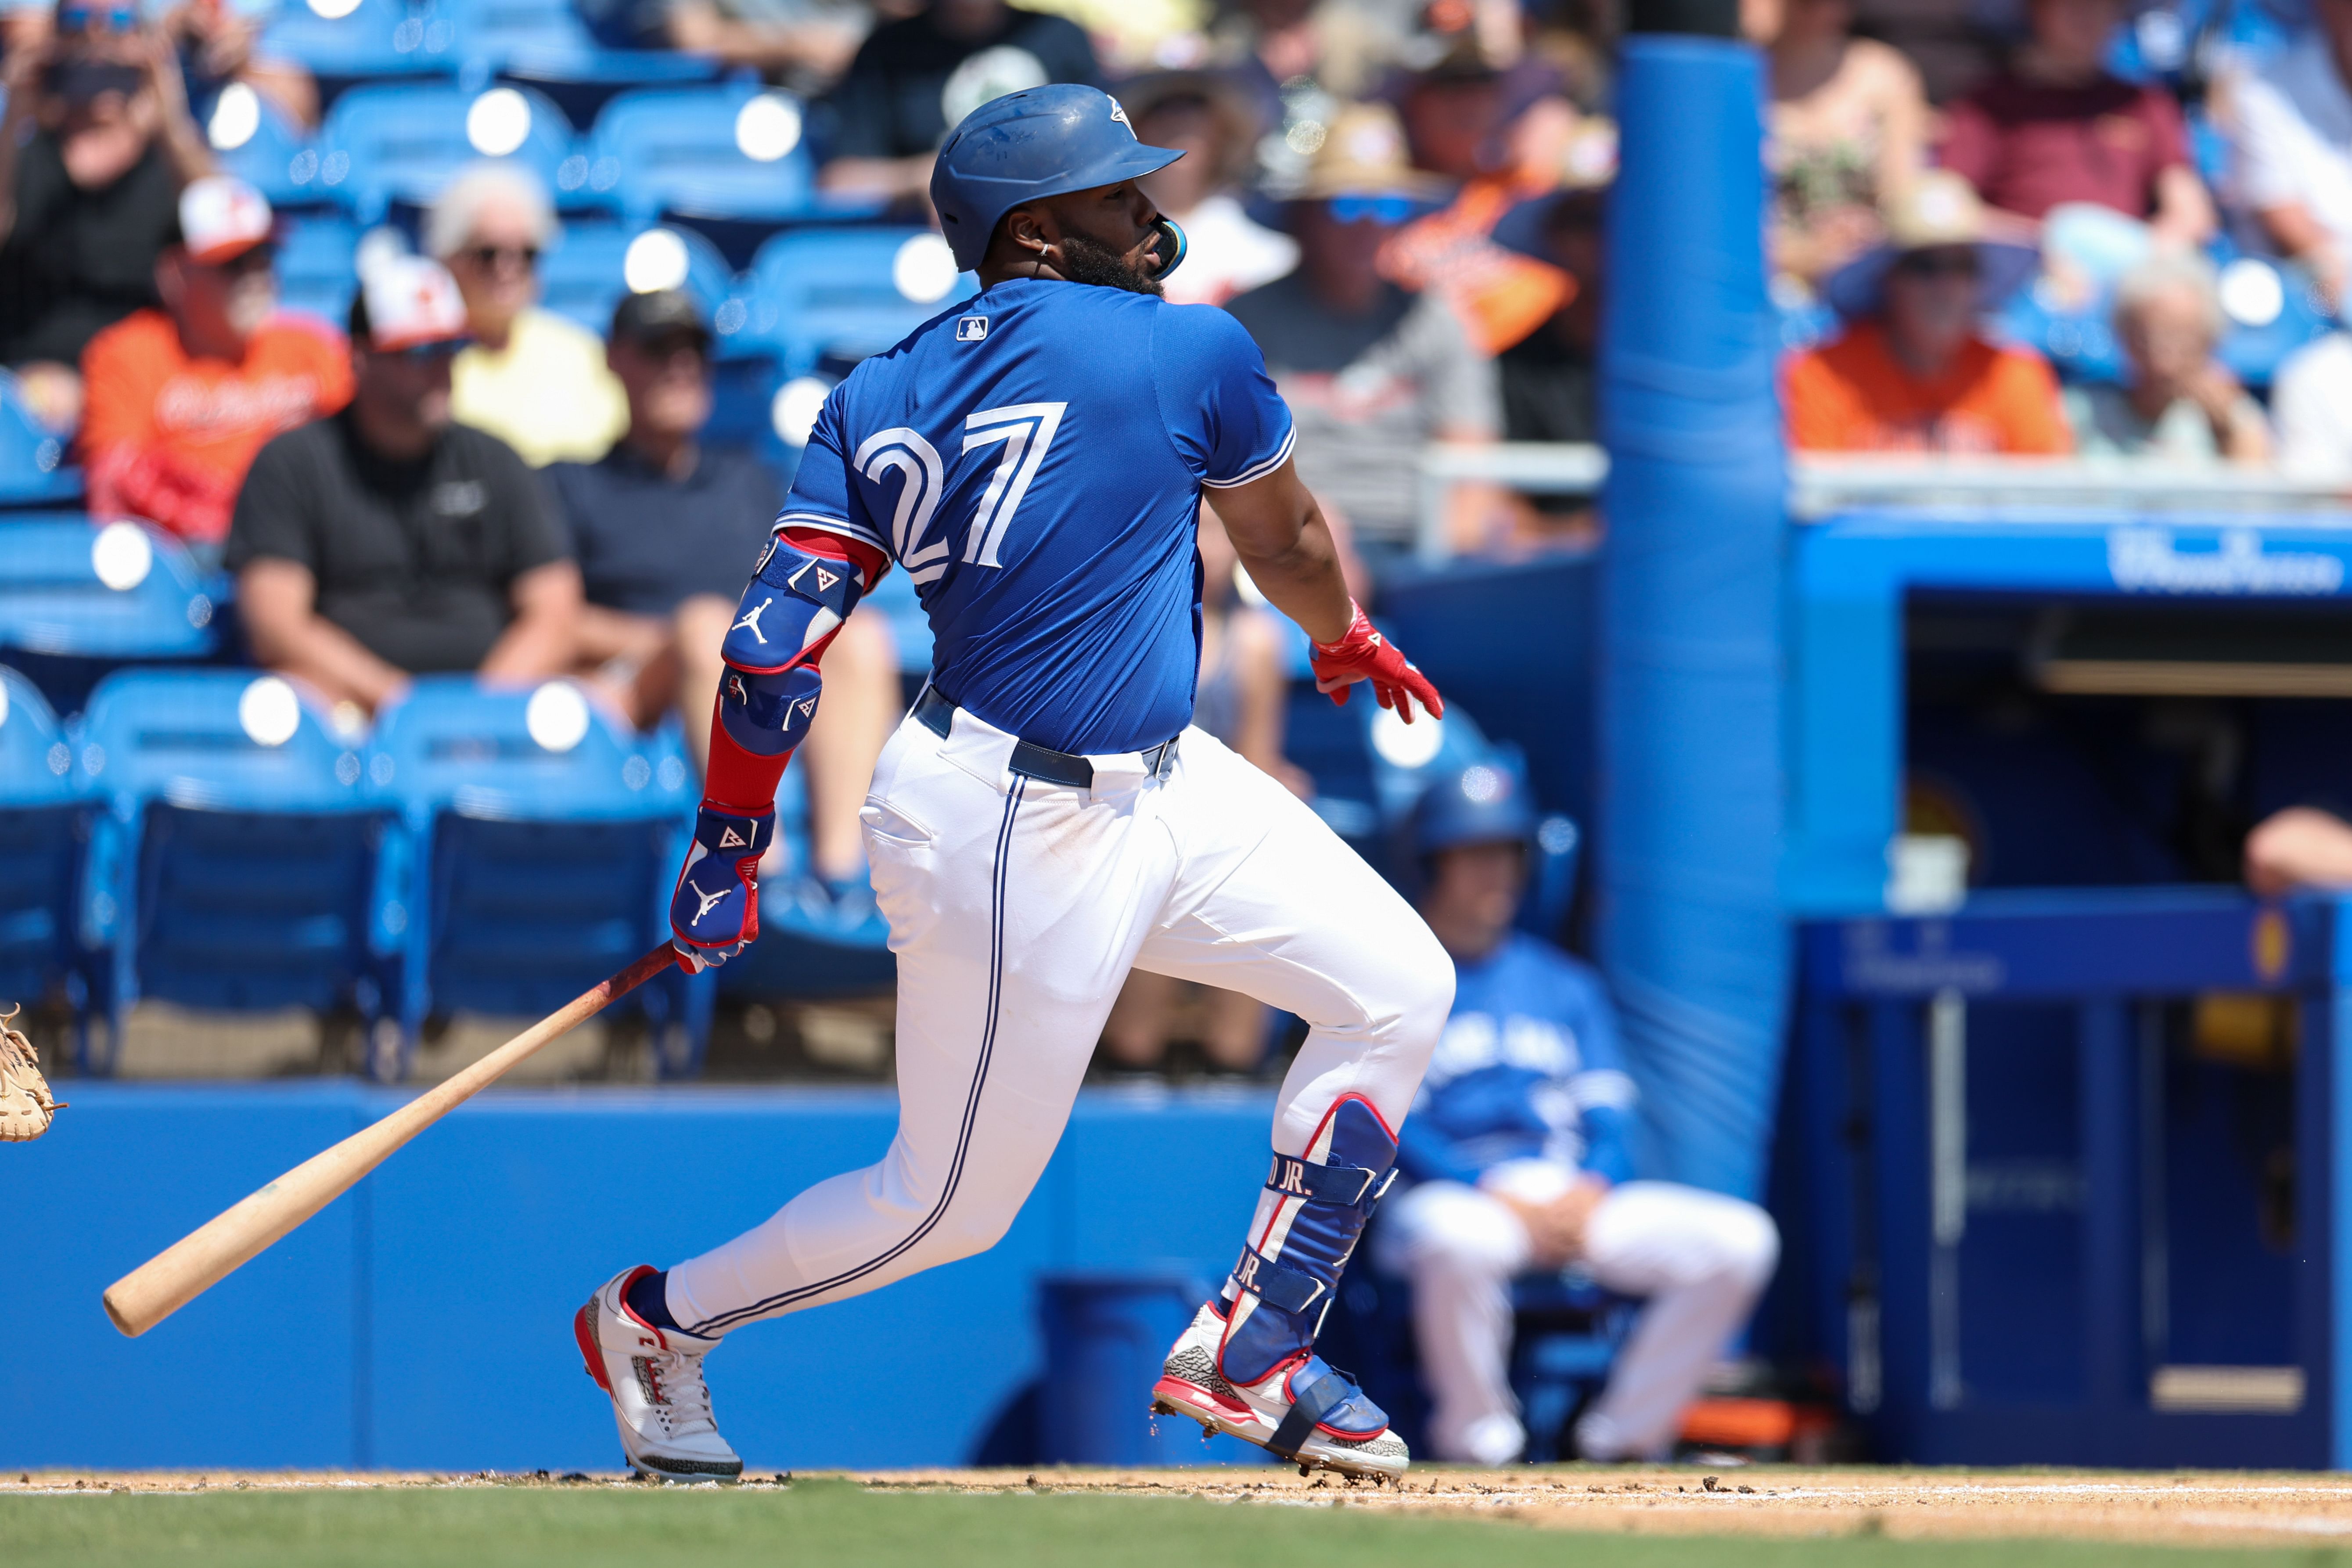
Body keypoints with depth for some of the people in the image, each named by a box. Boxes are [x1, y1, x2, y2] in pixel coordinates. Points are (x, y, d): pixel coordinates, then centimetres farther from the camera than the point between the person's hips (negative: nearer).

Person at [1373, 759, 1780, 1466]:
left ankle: (1625, 1431, -7)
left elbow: (1610, 1116, 15)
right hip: (1456, 1194, -5)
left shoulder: (1565, 984, 23)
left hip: (1578, 1199, 5)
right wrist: (1498, 1196, -18)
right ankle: (1477, 1440, -20)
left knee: (1744, 1240, -16)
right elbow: (1390, 1125, -6)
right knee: (1455, 1242, -43)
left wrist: (1590, 1189, -9)